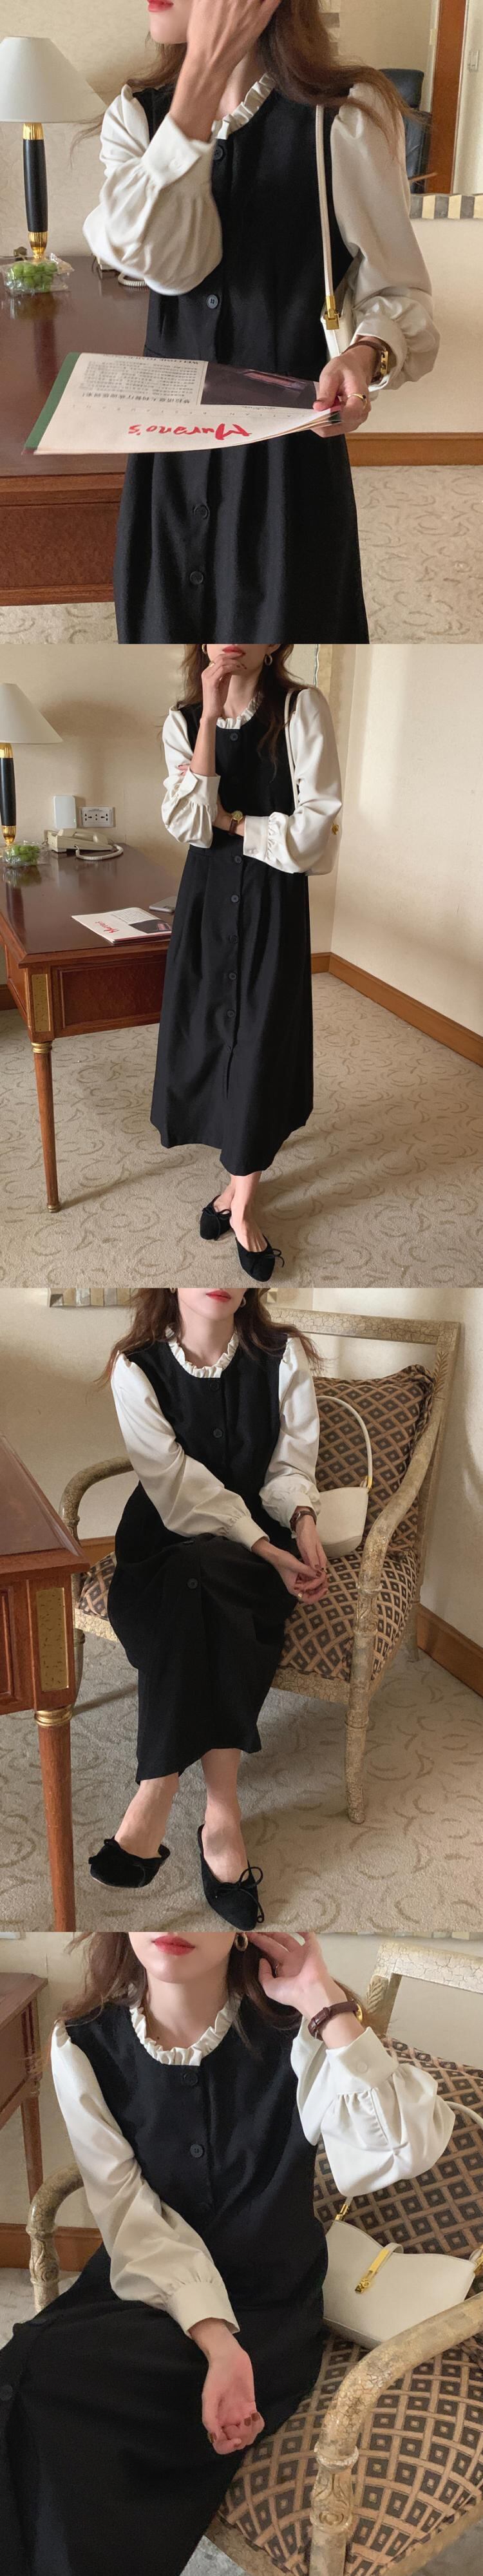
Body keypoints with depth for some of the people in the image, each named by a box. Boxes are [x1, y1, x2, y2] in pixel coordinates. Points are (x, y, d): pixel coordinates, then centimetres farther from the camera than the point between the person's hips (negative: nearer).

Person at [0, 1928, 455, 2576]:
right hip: (143, 2290, 3)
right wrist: (216, 2343, -27)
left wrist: (329, 2003, -32)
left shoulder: (297, 2035, -14)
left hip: (268, 2311, -2)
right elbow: (134, 2222, -12)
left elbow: (405, 2151, -29)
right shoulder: (85, 2047, -10)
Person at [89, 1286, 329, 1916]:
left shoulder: (282, 1356, 0)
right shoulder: (136, 1368, -6)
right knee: (198, 1602, -34)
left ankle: (154, 1802, -30)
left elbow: (290, 1466, 3)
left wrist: (302, 1520, -19)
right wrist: (262, 1549, -22)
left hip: (261, 1539, 0)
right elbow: (177, 1488, -12)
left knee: (197, 1576, -33)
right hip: (165, 1543, 0)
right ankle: (221, 1812, -32)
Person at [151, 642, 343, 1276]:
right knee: (210, 1034, 8)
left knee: (262, 1040, 2)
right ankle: (238, 1179, 25)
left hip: (274, 899, -3)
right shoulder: (183, 721, 0)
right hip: (207, 896, 3)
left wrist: (231, 822, -9)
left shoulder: (302, 709, -9)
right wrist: (211, 717, -18)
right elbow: (189, 825, -15)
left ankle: (242, 1200, 15)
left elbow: (317, 826, -16)